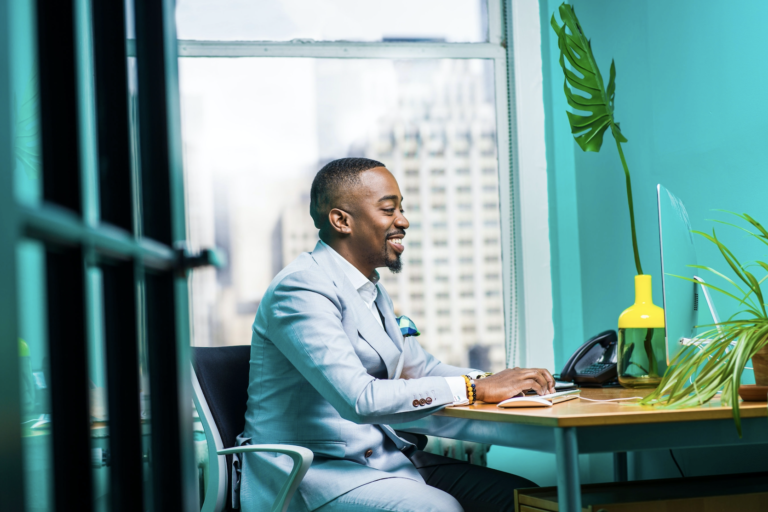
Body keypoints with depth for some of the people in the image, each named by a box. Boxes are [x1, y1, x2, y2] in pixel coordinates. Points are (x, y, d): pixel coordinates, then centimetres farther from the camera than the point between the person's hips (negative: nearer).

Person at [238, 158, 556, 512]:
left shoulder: (371, 290, 17)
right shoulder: (302, 289, -17)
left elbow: (419, 368, 21)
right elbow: (359, 399, -27)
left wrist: (499, 380, 2)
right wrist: (474, 388, -21)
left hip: (383, 459, 9)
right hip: (311, 468, -9)